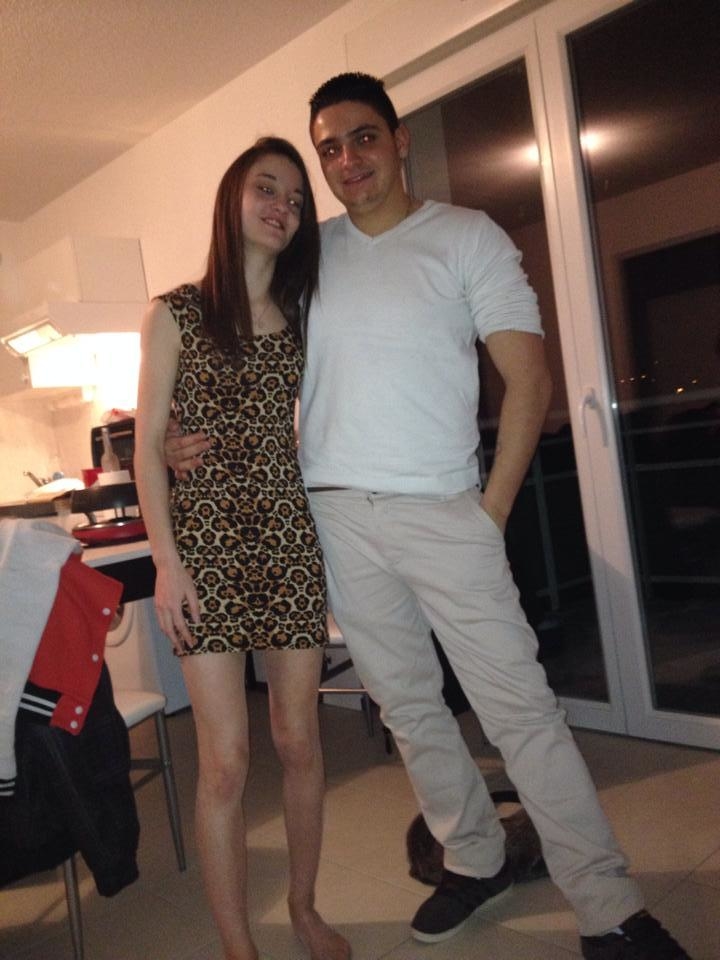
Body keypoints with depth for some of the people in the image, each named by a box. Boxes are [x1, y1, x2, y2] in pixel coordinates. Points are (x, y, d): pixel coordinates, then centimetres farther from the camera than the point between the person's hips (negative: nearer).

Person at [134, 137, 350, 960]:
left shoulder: (301, 318, 12)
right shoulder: (176, 314, 2)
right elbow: (148, 444, -2)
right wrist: (167, 561, -9)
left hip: (291, 541, 4)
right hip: (207, 545, -3)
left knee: (300, 742, 10)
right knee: (226, 761, -2)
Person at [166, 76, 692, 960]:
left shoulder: (466, 237, 1)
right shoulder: (308, 253, 11)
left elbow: (529, 379, -3)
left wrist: (494, 506, -8)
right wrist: (199, 437, -2)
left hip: (441, 511, -3)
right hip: (335, 515, 4)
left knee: (519, 706, -3)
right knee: (407, 705, 13)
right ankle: (475, 861, 33)